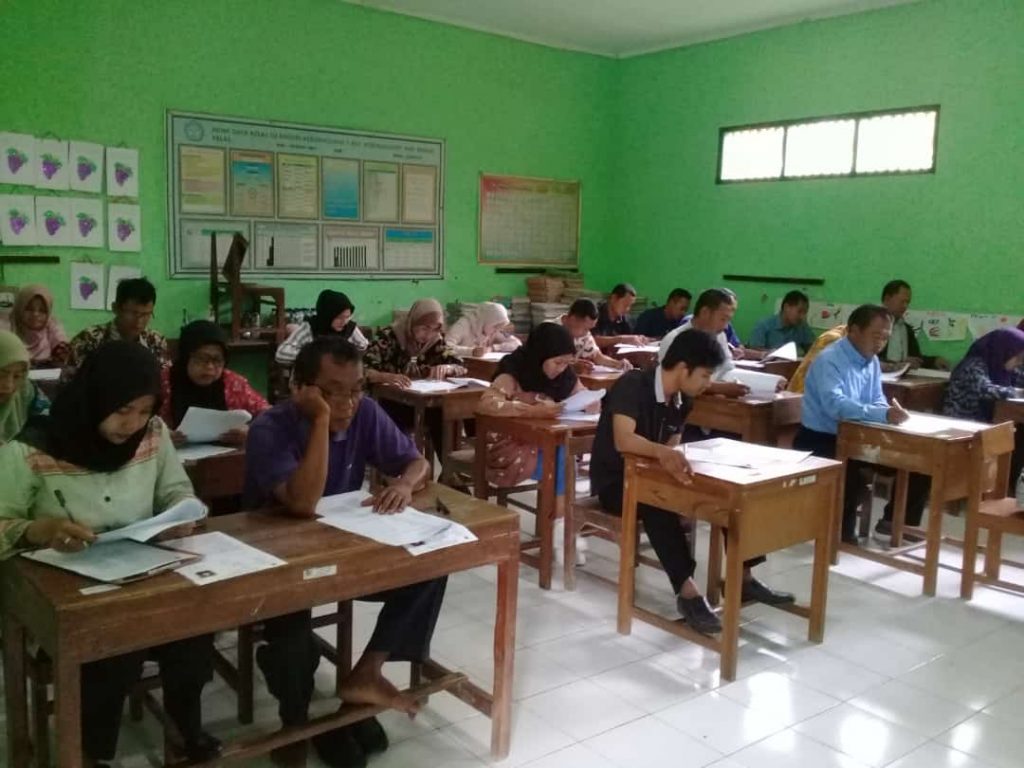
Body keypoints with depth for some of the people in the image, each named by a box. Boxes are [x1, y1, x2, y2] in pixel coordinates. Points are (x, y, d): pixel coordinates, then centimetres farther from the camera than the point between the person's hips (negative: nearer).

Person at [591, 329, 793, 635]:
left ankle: (742, 578, -2)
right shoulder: (632, 385, -22)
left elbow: (671, 447, 1)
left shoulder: (682, 400, 2)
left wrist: (673, 460, -23)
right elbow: (623, 440, -35)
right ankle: (687, 591, -35)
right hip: (615, 481, -7)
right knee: (658, 505, -39)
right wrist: (663, 452, -52)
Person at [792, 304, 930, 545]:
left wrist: (891, 411, -18)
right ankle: (842, 533, -12)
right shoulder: (829, 360, -20)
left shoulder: (872, 361, 8)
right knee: (849, 473, -37)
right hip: (820, 441, -8)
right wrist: (883, 415, -45)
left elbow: (877, 401, 6)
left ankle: (895, 523, 13)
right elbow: (835, 405, -35)